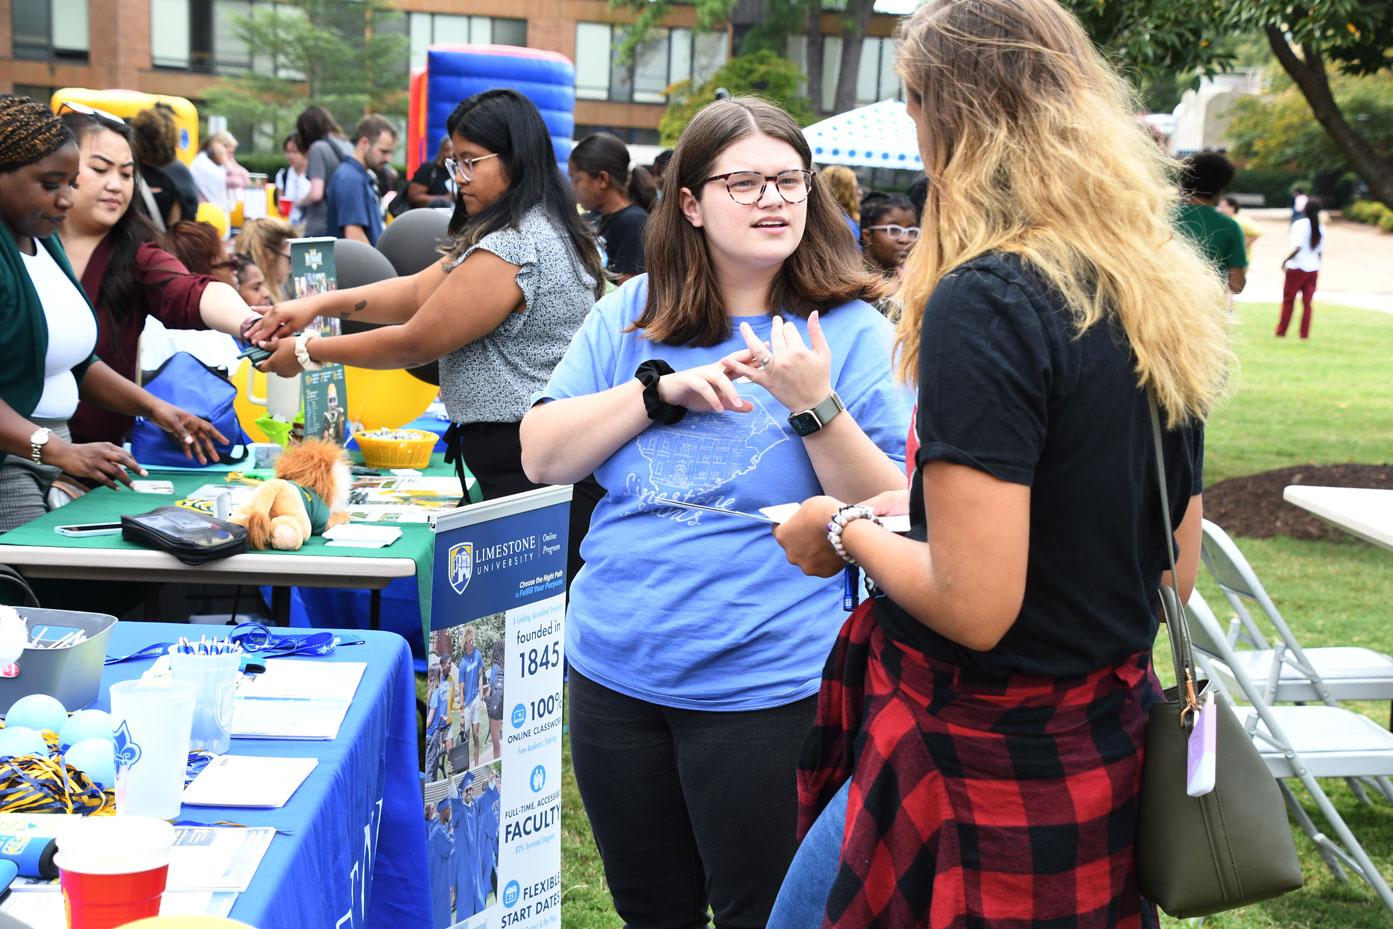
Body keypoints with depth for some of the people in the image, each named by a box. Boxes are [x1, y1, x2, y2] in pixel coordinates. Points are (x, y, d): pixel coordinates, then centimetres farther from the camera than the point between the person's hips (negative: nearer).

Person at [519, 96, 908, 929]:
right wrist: (663, 389, -13)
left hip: (766, 688, -4)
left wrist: (814, 404, -23)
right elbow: (543, 458, -1)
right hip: (616, 672, 4)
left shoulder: (852, 331, -5)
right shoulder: (633, 315, 4)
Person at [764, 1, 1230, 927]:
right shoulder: (1169, 300, 4)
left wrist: (849, 531, -6)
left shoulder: (983, 304, -21)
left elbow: (973, 606, -25)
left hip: (985, 768, -8)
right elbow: (1173, 570, 11)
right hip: (1111, 745, 8)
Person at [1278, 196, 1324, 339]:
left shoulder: (1299, 225, -13)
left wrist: (1285, 260, -11)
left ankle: (1281, 331, 14)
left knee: (1288, 300, 9)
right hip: (1313, 269, 4)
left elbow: (1297, 247, -21)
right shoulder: (1320, 229, 4)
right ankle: (1305, 334, 3)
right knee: (1307, 303, 7)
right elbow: (1321, 251, 7)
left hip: (1296, 268, -4)